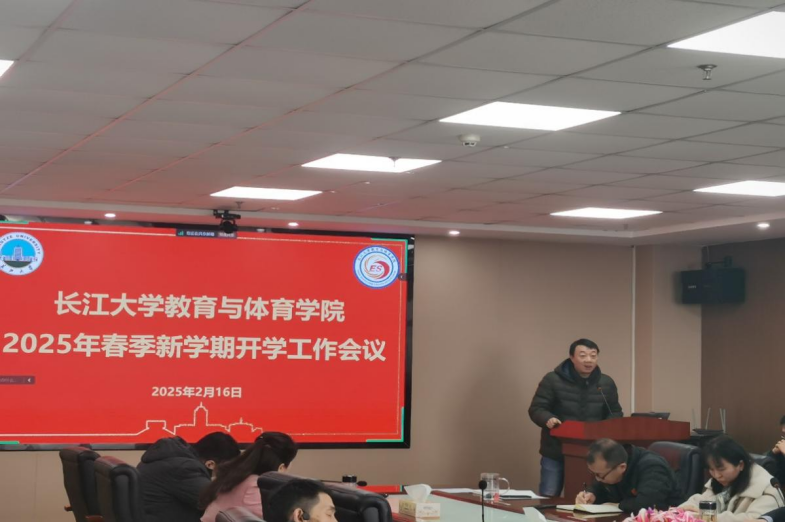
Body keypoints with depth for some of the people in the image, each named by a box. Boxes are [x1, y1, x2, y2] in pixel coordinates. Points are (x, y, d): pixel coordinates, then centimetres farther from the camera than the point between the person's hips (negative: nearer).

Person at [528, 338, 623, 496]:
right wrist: (548, 419, -27)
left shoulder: (606, 383, 6)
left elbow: (615, 413, 15)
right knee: (548, 499, 0)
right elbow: (536, 409, -5)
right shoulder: (553, 380, -6)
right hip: (555, 454, -3)